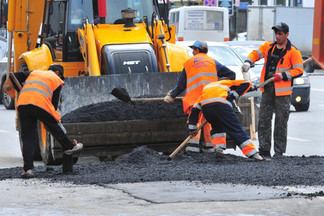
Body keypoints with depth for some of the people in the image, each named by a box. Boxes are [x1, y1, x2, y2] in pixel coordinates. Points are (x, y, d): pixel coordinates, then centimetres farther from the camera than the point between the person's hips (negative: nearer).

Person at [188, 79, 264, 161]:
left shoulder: (205, 88, 40)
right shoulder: (226, 83, 34)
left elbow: (195, 109, 32)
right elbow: (246, 83, 22)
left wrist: (192, 128, 31)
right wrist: (234, 95, 17)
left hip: (205, 108, 3)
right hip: (221, 105, -3)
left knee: (217, 128, 29)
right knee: (236, 129, -1)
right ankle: (253, 154, -10)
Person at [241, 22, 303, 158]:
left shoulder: (293, 52, -6)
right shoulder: (268, 46, 10)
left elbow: (299, 70, -8)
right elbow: (256, 54, 17)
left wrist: (282, 75, -18)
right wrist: (248, 62, -4)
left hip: (282, 92, -5)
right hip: (267, 91, 5)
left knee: (281, 123, -1)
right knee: (263, 120, 3)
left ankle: (279, 151, 4)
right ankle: (264, 150, 7)